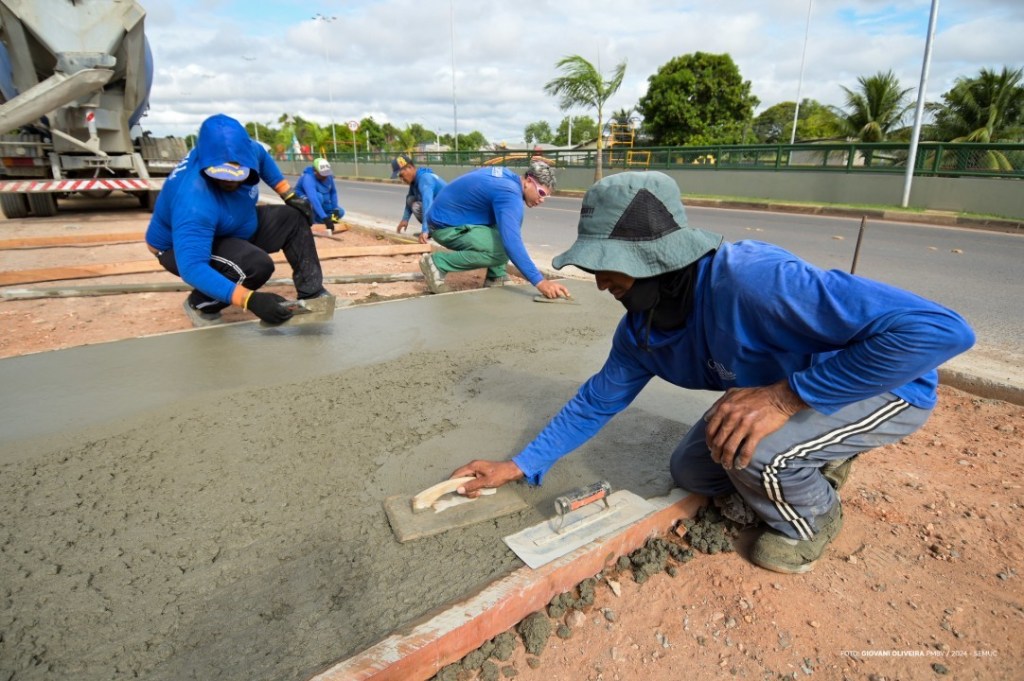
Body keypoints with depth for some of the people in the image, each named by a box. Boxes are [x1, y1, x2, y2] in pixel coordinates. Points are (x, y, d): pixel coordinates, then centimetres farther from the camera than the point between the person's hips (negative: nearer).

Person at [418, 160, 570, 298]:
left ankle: (495, 279, 3)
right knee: (500, 251, -27)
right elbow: (512, 242, -38)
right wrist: (540, 282, -43)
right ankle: (436, 263, -14)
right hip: (445, 226, -10)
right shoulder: (509, 194, -26)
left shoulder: (507, 175, 4)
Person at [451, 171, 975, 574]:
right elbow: (597, 402, 0)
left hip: (886, 385, -7)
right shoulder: (641, 328, -12)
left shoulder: (753, 279, -39)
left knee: (746, 450, -31)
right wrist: (520, 466, -1)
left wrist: (785, 395, -40)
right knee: (691, 472, 7)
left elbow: (941, 329, -39)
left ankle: (812, 521, 3)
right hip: (777, 391, 7)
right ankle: (817, 459, 23)